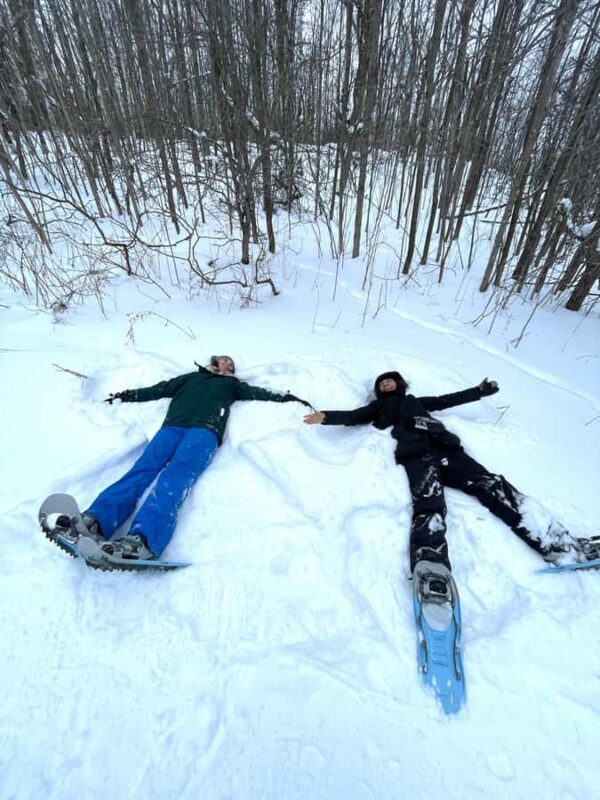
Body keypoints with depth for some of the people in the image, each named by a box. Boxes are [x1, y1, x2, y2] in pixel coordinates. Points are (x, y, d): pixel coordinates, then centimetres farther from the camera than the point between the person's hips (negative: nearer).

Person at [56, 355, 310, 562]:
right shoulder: (191, 377, 36)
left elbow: (257, 393, 27)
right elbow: (159, 390, 35)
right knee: (143, 467, -24)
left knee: (176, 477, -29)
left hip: (205, 430, -3)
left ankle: (142, 539, -52)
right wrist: (127, 395, 34)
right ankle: (94, 521, -43)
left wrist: (285, 398, 20)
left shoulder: (232, 384, 35)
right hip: (172, 426, 3)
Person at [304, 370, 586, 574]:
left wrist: (480, 390, 50)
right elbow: (354, 416, 11)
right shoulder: (378, 406, 27)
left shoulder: (416, 401, 39)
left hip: (445, 448, 5)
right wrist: (326, 417, -7)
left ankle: (555, 542, -17)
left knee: (493, 486, -14)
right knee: (428, 506, -31)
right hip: (416, 454, -5)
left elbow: (447, 400, 44)